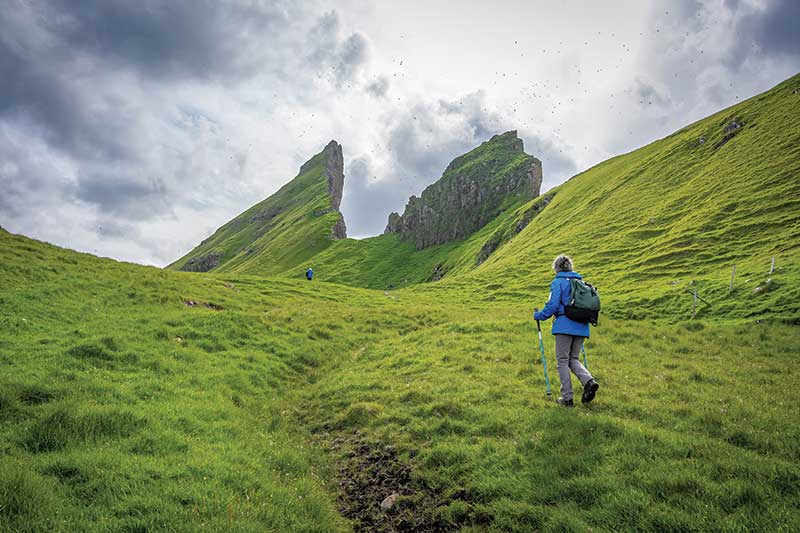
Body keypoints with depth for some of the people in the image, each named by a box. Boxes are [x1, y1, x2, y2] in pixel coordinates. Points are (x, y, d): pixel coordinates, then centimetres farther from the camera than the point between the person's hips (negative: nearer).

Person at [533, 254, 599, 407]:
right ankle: (589, 381, -8)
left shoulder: (558, 282, -5)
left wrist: (539, 315, 2)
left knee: (562, 361, 3)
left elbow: (553, 305, -13)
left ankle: (567, 397, 4)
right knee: (573, 359, 17)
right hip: (581, 327, 6)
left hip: (564, 326, -6)